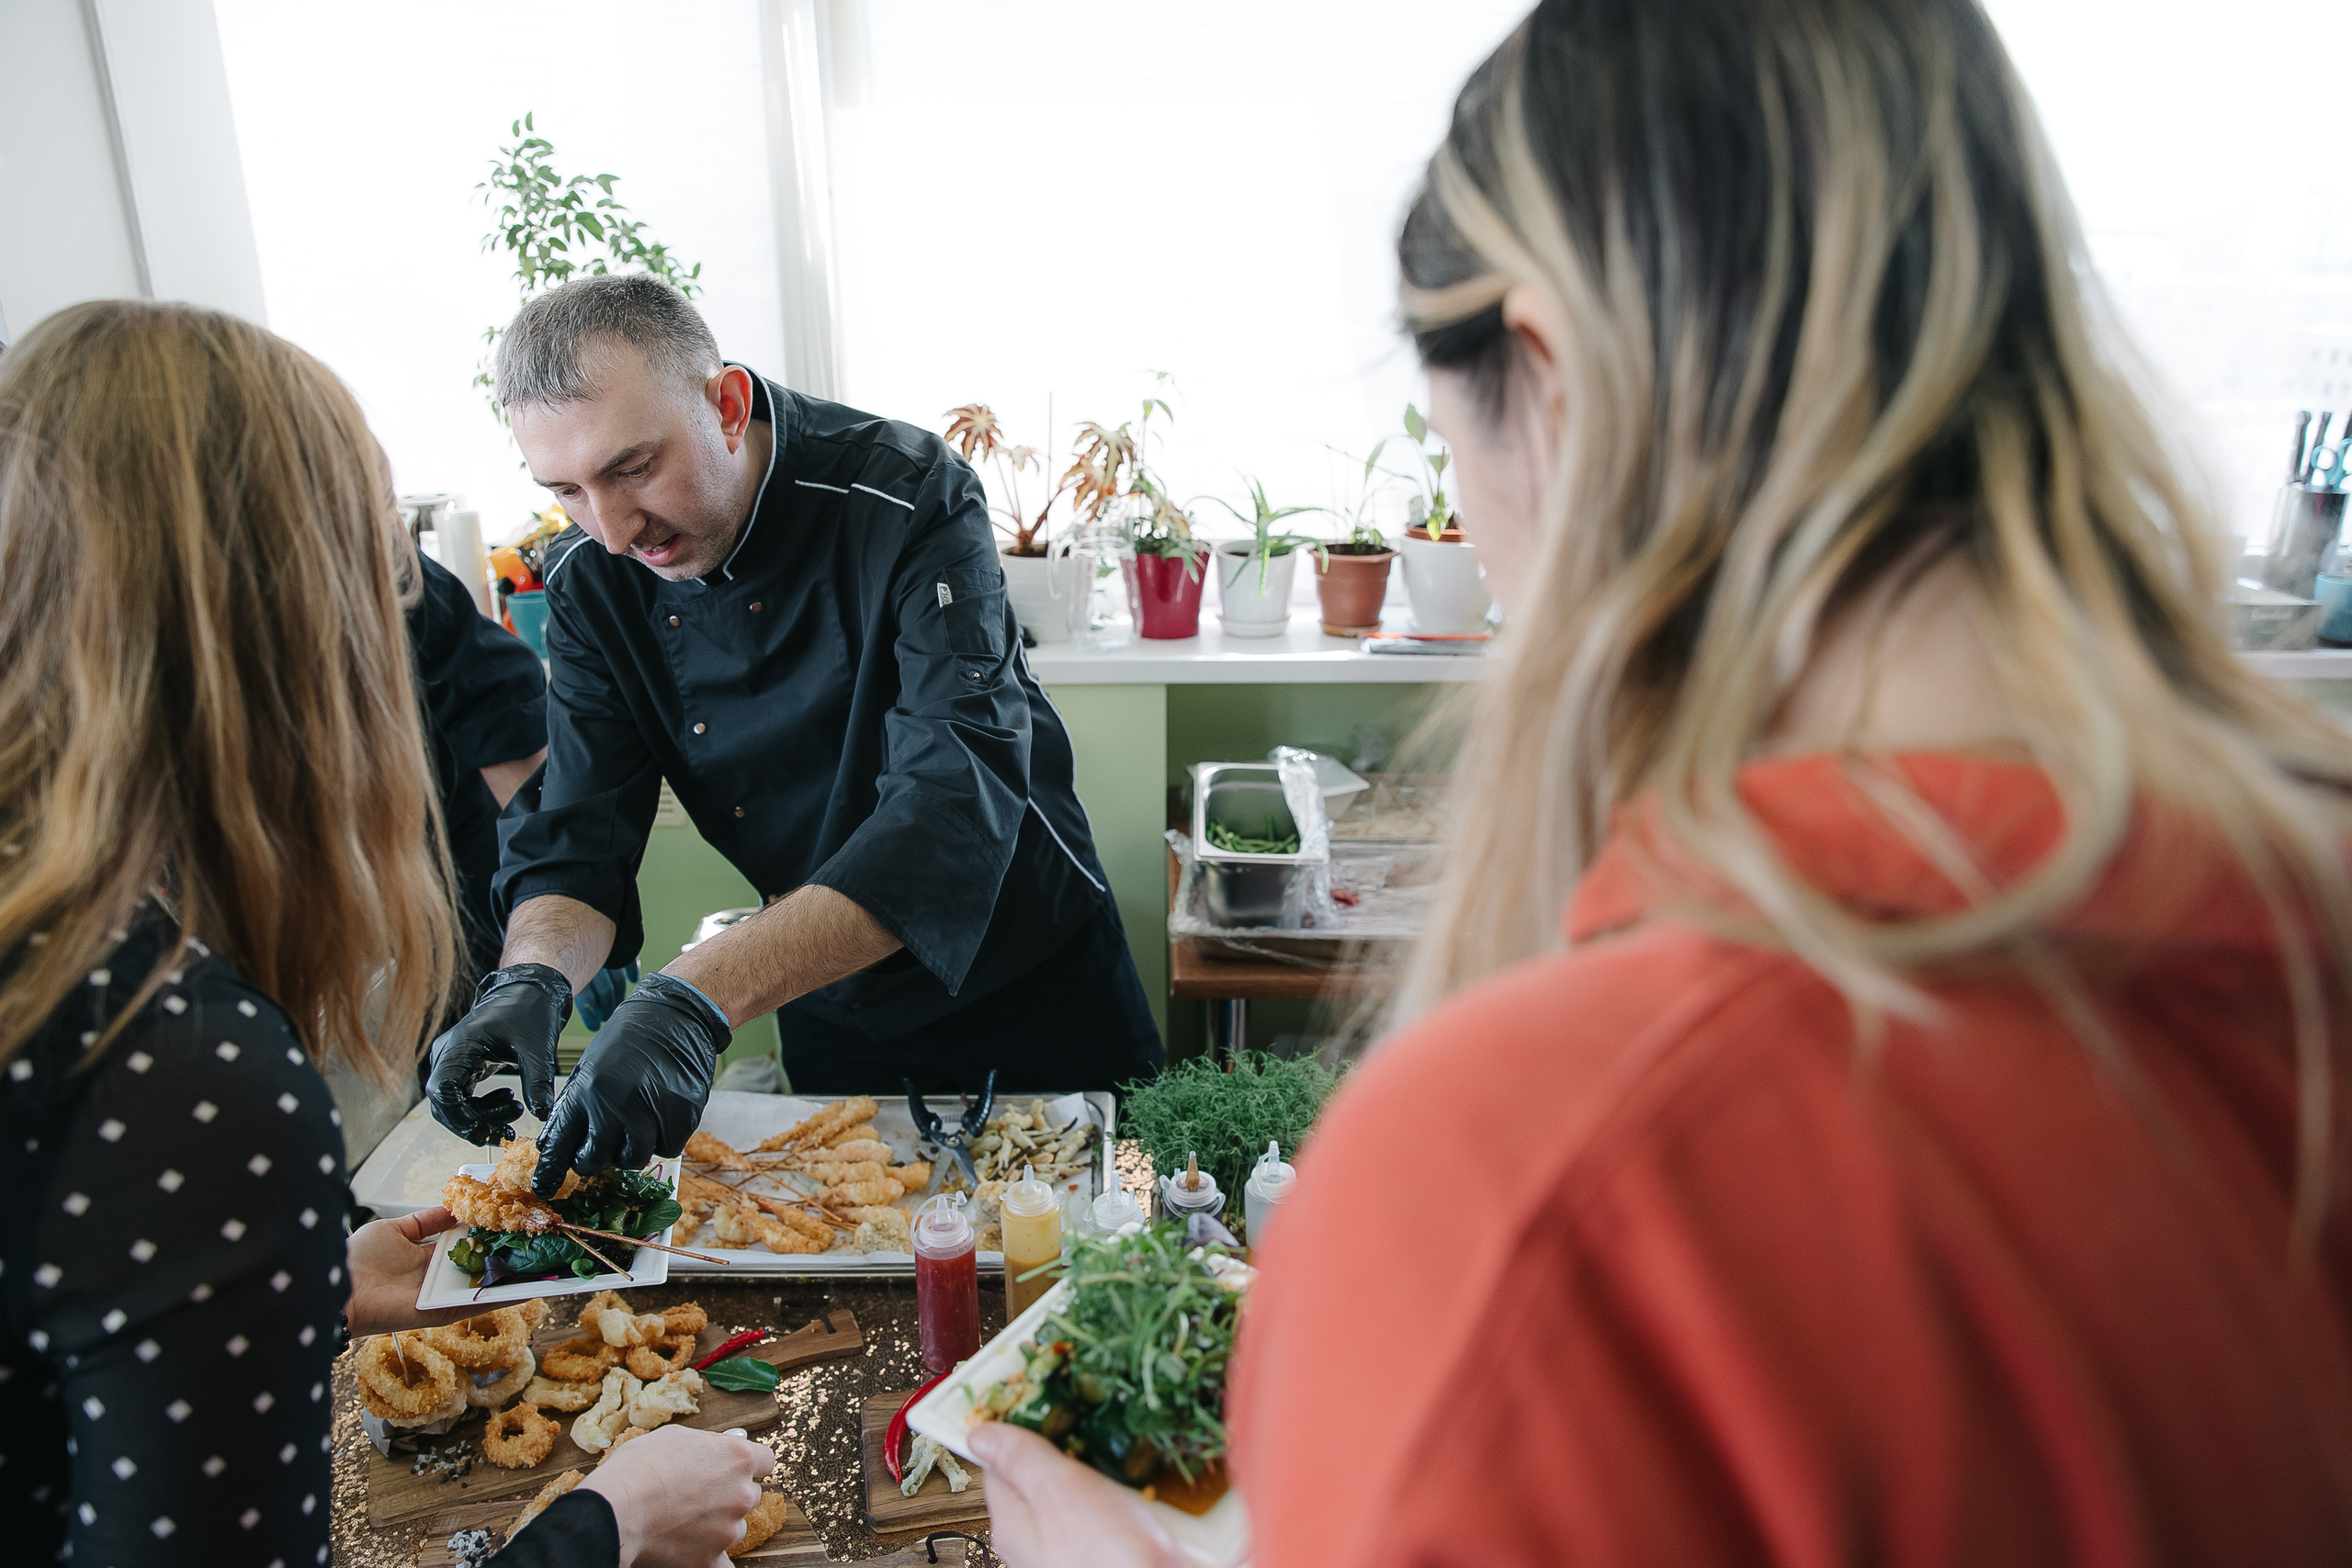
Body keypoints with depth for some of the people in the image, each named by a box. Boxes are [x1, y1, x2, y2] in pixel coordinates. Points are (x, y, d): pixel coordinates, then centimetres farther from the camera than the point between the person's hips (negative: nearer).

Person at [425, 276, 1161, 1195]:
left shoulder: (909, 497, -27)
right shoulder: (589, 581, -10)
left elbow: (959, 801, -39)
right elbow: (573, 832, -9)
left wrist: (702, 996, -48)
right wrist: (531, 977, -32)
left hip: (1027, 977, -3)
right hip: (825, 1006, 4)